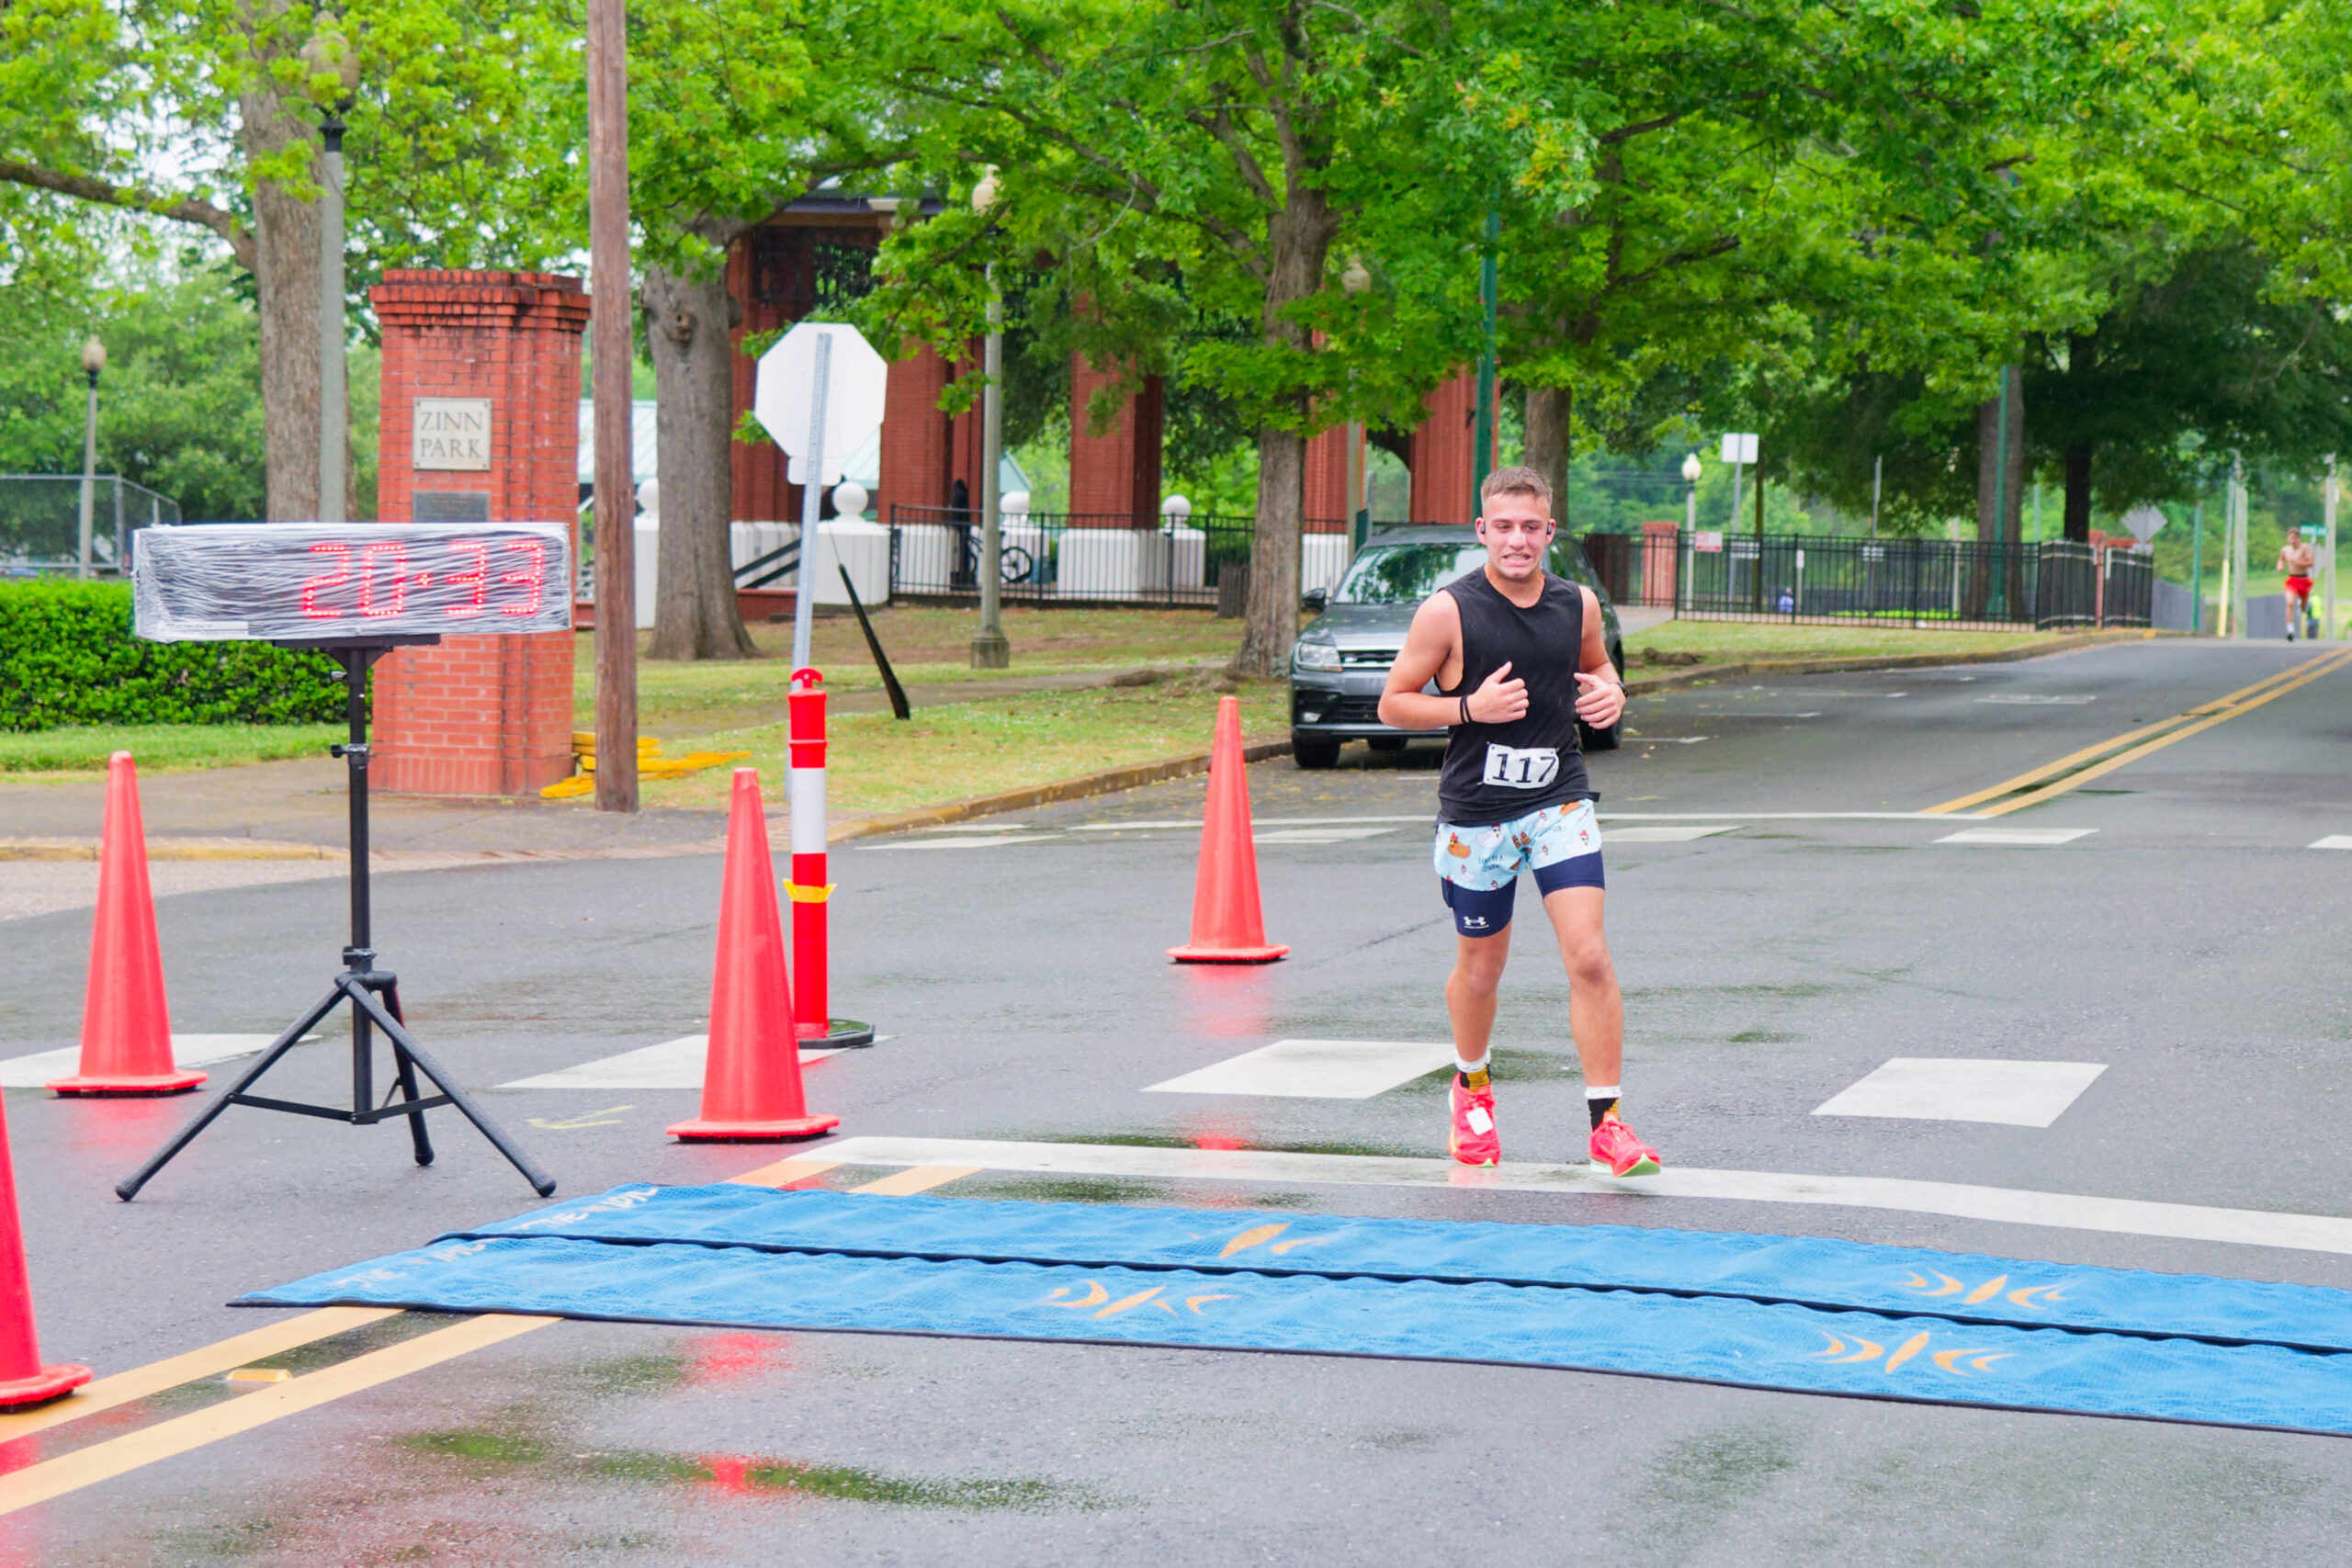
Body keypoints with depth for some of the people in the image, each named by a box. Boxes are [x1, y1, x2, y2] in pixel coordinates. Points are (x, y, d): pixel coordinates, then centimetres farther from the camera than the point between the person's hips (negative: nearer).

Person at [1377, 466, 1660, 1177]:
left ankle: (1606, 1123, -8)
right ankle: (1471, 1089, 42)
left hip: (1559, 803, 2)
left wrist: (1610, 693, -1)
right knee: (1480, 968, 13)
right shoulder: (1447, 611, -9)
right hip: (1475, 815, -1)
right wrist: (1470, 707, -19)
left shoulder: (1578, 604, 1)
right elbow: (1393, 703, -4)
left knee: (1589, 955, -13)